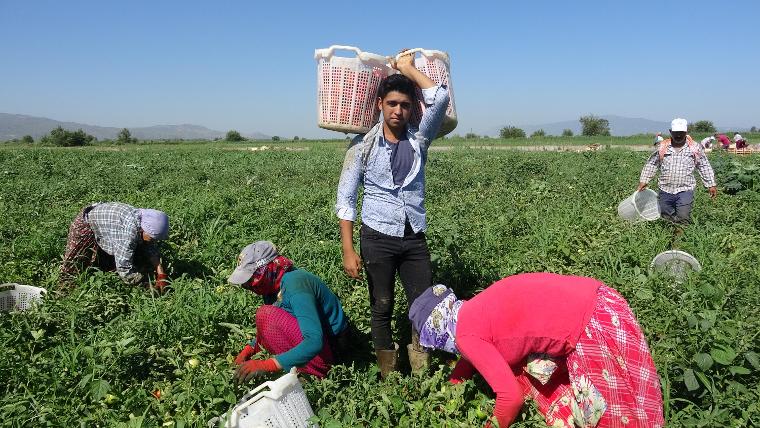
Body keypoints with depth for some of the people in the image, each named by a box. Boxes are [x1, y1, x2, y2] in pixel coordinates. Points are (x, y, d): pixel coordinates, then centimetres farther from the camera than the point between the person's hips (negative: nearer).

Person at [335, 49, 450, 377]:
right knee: (382, 308, 6)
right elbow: (345, 199, -3)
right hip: (378, 238, -2)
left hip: (415, 237, 2)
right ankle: (388, 375, 21)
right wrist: (348, 251, -10)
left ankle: (421, 373, 18)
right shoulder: (362, 145, -2)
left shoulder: (419, 139, 5)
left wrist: (408, 68, 1)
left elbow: (440, 98, -10)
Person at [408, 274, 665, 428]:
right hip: (593, 302, 9)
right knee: (518, 360, 20)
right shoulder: (473, 311, 15)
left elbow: (511, 396, -11)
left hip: (594, 328, -9)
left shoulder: (466, 334, -10)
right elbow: (470, 359, 34)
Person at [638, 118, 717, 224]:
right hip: (665, 190, 2)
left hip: (685, 190, -2)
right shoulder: (663, 147, 4)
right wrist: (643, 180, 7)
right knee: (665, 216, 8)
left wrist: (711, 185, 7)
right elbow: (651, 164, 11)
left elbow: (705, 167, 8)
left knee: (683, 218, -13)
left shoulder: (695, 148, 3)